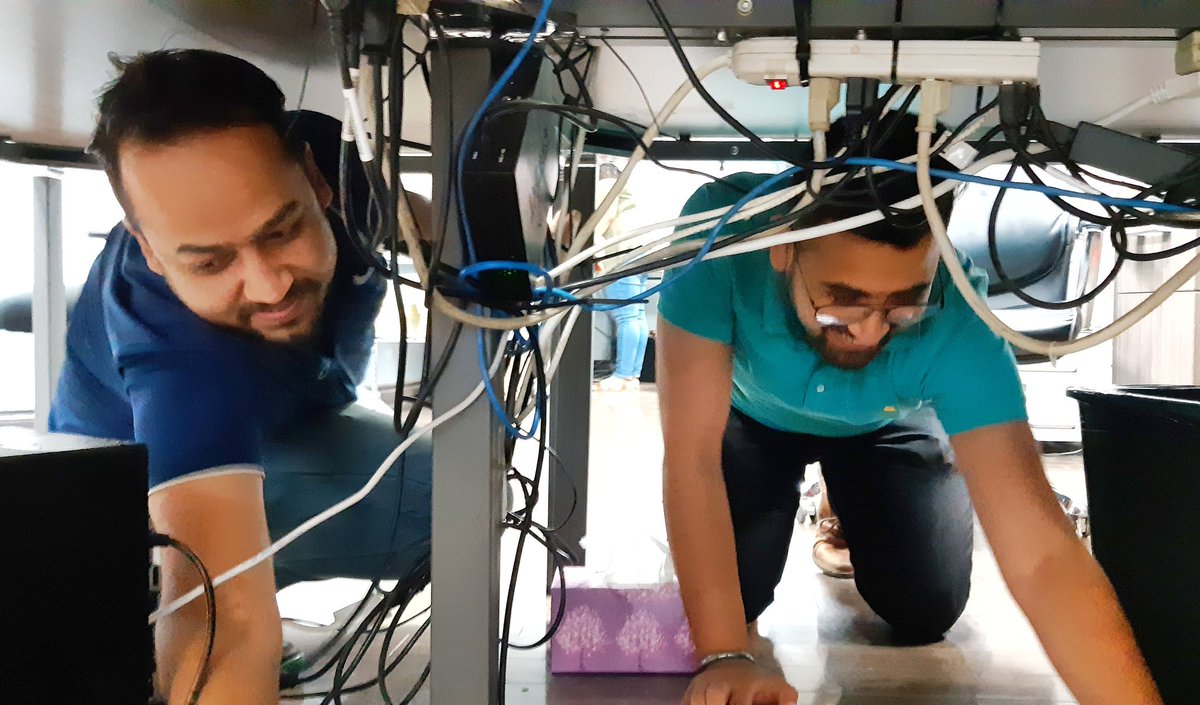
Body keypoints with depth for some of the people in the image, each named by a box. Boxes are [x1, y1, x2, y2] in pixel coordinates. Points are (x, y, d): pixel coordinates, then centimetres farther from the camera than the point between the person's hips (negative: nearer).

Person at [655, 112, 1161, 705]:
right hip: (752, 413, 0)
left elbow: (1042, 555, -42)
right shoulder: (723, 231, -42)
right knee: (730, 588, -13)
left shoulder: (955, 322, -39)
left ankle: (852, 515, 25)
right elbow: (690, 453, -39)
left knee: (926, 610, -9)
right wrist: (724, 656, -42)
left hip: (884, 427, 1)